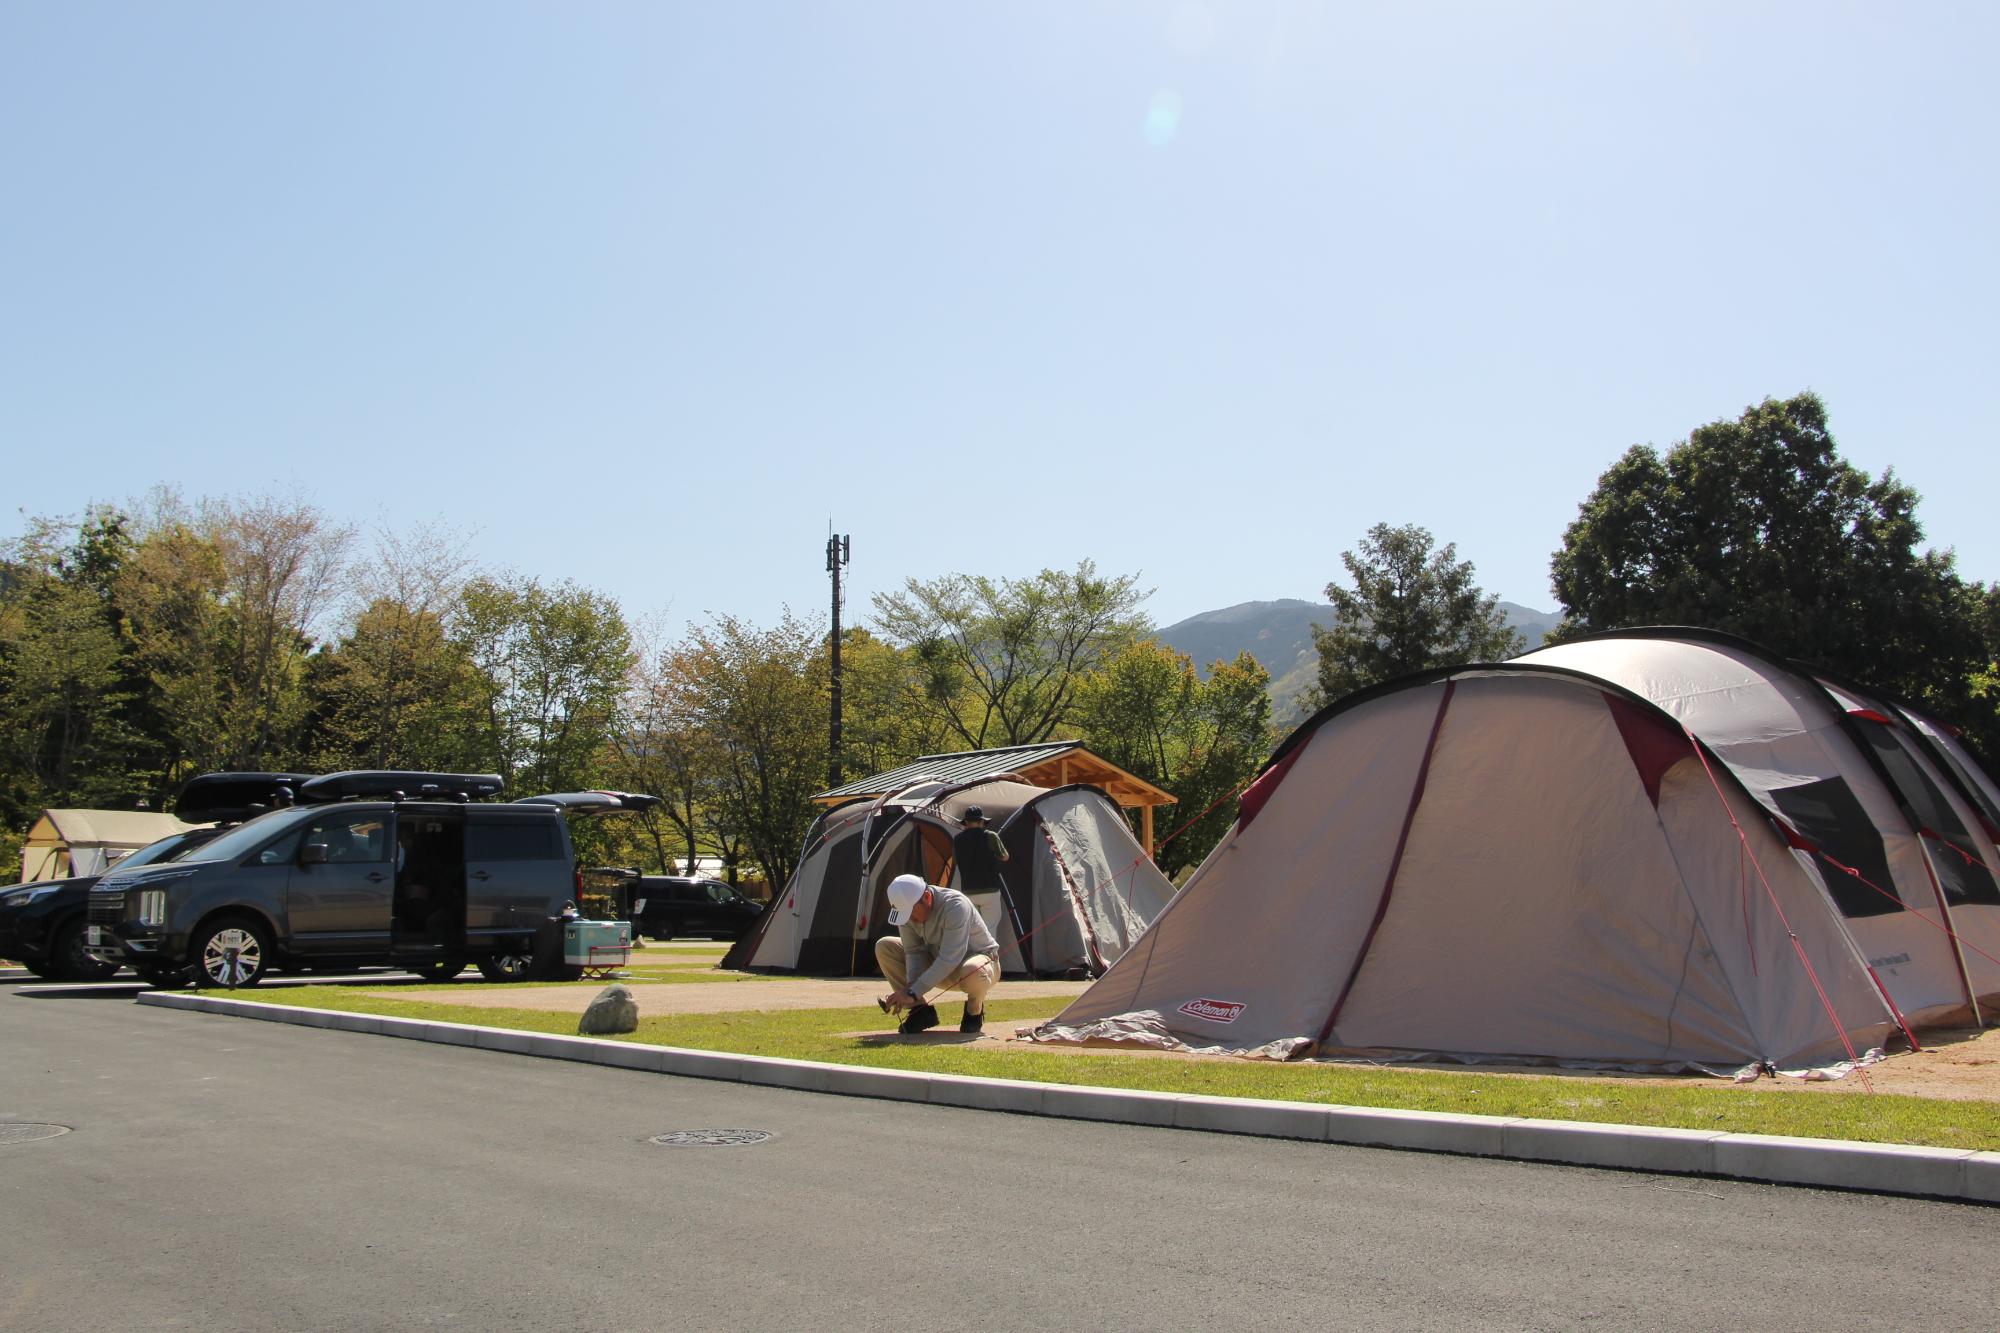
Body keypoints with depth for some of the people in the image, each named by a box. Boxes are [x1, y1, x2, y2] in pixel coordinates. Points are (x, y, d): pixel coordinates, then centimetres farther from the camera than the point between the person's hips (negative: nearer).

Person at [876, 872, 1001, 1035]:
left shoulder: (955, 905, -33)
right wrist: (911, 986, -29)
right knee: (884, 947, -11)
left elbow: (949, 960, -38)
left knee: (974, 972, -44)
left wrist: (913, 993, -41)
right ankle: (921, 1010, -4)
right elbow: (914, 952, -11)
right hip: (937, 965, 6)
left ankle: (975, 1010, -7)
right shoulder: (907, 908, -14)